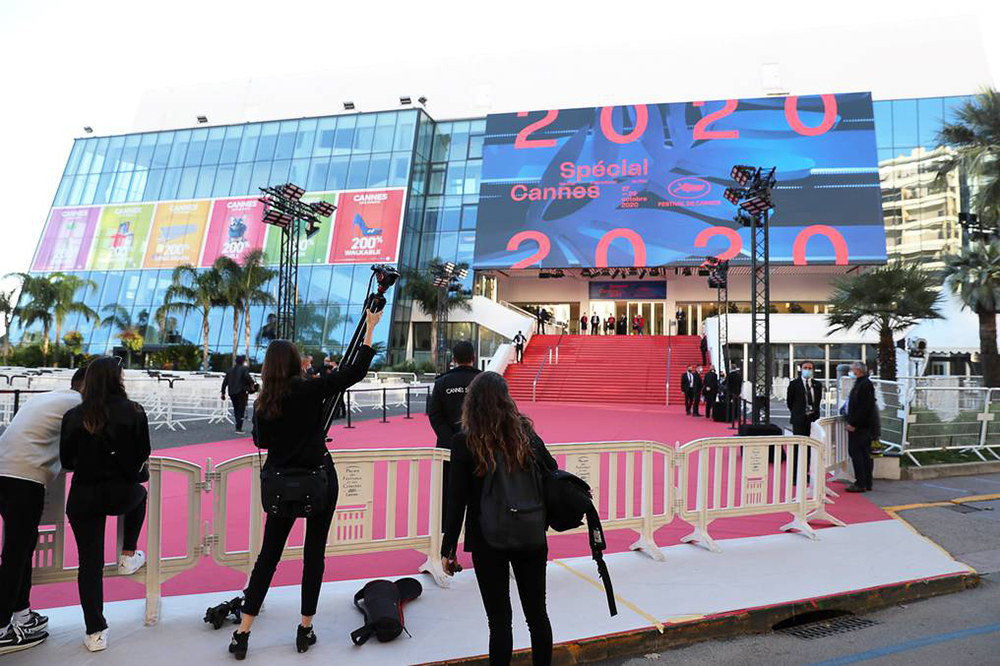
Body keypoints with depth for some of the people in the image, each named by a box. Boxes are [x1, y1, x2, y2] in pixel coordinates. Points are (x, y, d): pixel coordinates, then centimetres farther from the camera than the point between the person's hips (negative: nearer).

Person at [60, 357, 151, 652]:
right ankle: (128, 556, 36)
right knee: (140, 494, 36)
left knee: (90, 563, 11)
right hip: (121, 493, -1)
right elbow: (143, 454, -2)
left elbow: (66, 461, 3)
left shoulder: (73, 416, -5)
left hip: (83, 496, 1)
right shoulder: (134, 412, -9)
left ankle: (95, 632, 16)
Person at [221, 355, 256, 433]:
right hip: (242, 392, -6)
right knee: (241, 410, -2)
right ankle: (239, 428, -7)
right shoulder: (244, 368, -4)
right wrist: (252, 384, -12)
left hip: (232, 393, 6)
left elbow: (225, 381, 13)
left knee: (236, 410, 17)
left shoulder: (230, 369, 14)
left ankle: (238, 426, 23)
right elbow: (247, 377, -23)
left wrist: (223, 392, 16)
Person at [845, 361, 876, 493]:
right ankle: (867, 483, 20)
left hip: (860, 427, -10)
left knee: (856, 452, -7)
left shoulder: (865, 385, -15)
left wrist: (853, 423, -21)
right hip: (862, 426, 10)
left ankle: (861, 484, -4)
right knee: (864, 454, 13)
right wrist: (851, 422, 16)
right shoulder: (860, 383, 16)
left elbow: (863, 407, -22)